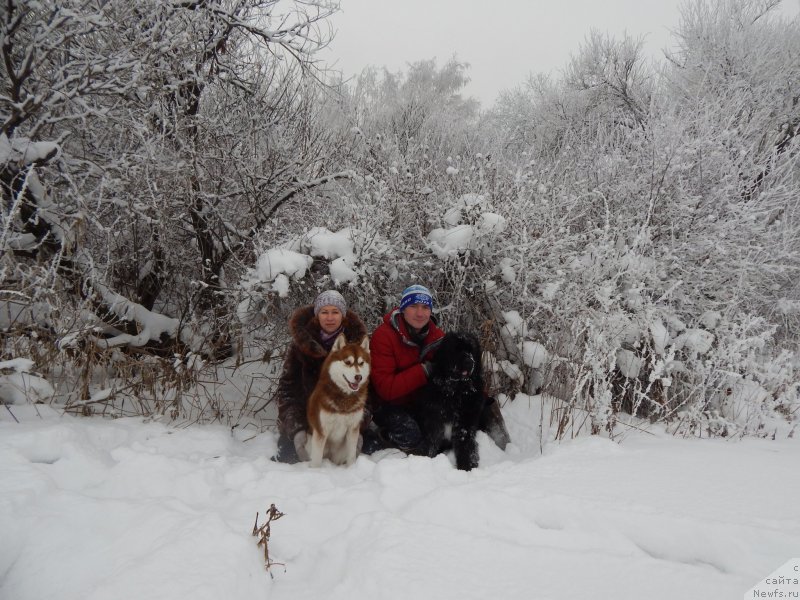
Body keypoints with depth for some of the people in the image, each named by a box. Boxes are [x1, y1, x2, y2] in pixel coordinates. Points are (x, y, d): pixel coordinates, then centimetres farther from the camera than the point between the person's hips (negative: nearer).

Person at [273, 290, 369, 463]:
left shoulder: (356, 340, -8)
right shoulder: (302, 342, -10)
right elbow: (287, 386, -10)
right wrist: (296, 429, -21)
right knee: (288, 458, -9)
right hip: (305, 415, -1)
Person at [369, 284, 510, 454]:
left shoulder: (436, 335, 0)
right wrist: (425, 370, -28)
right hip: (390, 406, -5)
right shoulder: (383, 336, -18)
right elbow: (385, 388, -24)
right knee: (408, 433, -34)